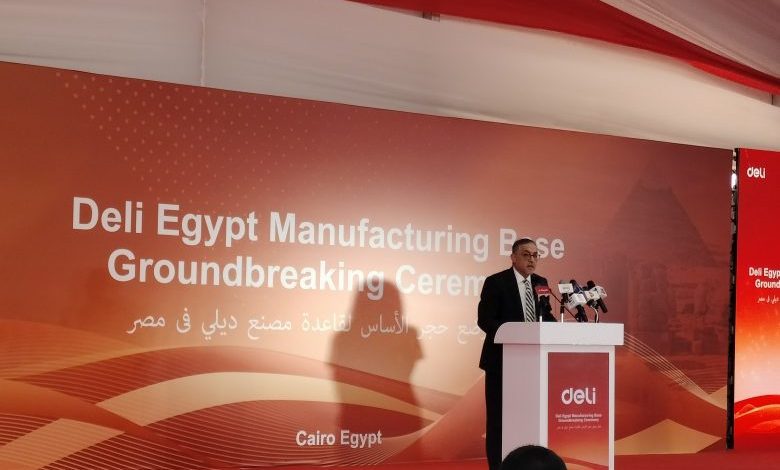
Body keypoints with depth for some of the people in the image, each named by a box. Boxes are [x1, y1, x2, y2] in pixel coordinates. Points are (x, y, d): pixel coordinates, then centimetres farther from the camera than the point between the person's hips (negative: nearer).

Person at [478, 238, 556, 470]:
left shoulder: (541, 283, 10)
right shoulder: (495, 283, -8)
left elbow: (546, 315, 15)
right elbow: (485, 319, -13)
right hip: (503, 359, -5)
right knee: (498, 416, 2)